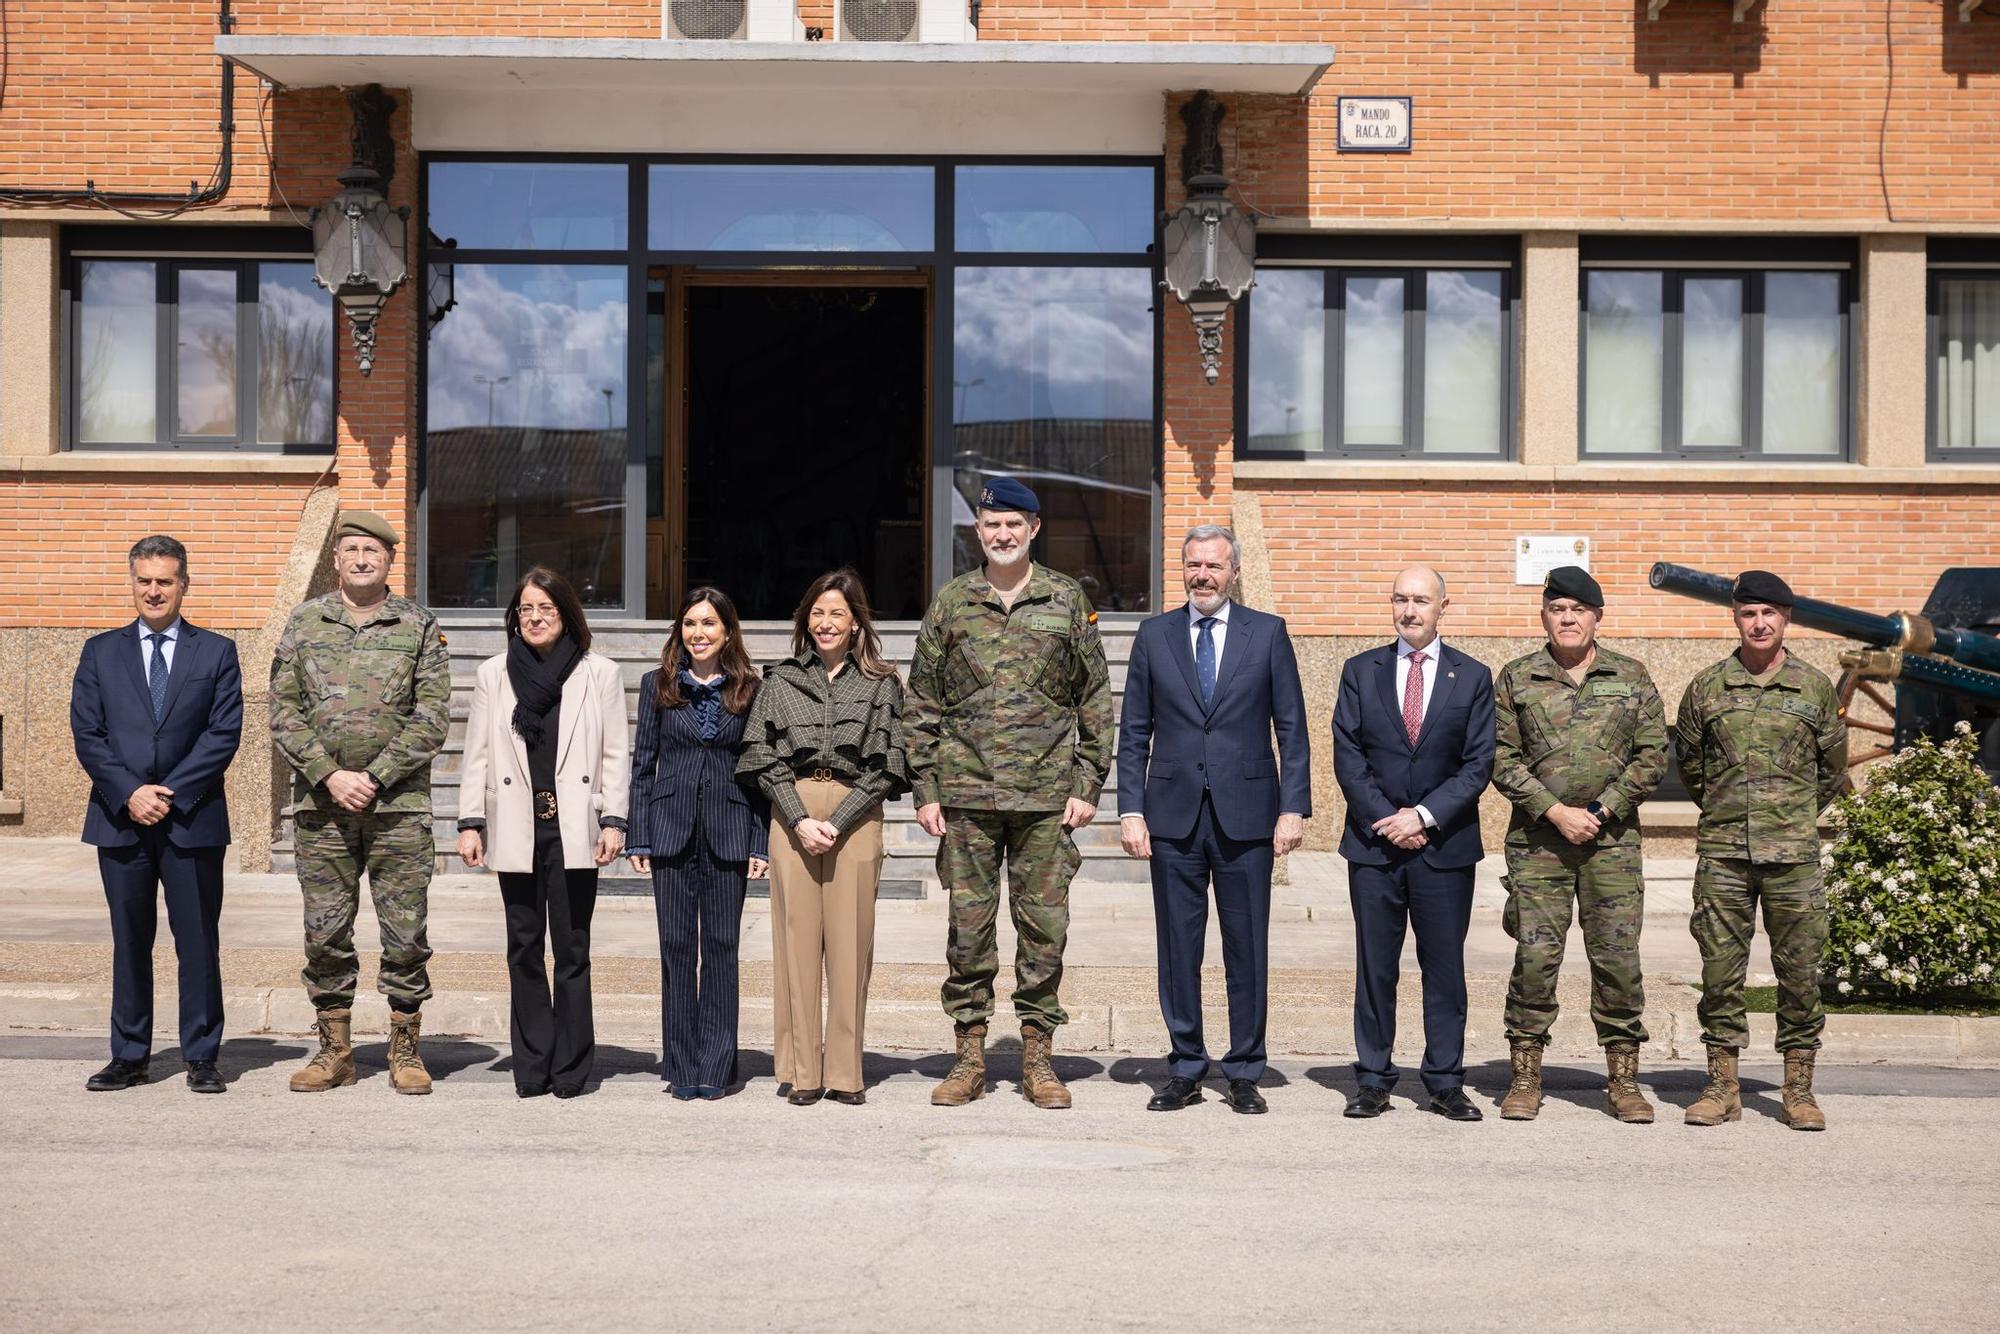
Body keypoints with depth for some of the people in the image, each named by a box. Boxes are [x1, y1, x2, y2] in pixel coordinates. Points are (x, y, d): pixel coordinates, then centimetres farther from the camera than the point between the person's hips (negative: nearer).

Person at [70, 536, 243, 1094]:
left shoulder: (217, 652, 7)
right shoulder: (101, 652, 11)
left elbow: (224, 733, -2)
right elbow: (87, 733, 4)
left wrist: (171, 793, -11)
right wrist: (129, 793, -10)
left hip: (192, 819, -1)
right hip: (120, 819, 2)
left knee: (198, 943, 1)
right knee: (129, 942, 7)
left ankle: (201, 1058, 8)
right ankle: (129, 1056, 16)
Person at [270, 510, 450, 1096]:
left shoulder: (420, 627, 4)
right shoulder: (304, 623, 8)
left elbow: (432, 717, -2)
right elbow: (284, 713, 4)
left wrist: (375, 777, -11)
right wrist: (331, 776, -8)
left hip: (399, 806, -2)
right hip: (322, 806, 2)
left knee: (406, 933, 1)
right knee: (325, 934, 6)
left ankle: (406, 1051, 13)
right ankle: (334, 1052, 18)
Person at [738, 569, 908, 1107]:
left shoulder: (882, 684, 7)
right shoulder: (780, 680, 11)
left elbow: (887, 766, 0)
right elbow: (763, 758, 5)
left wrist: (837, 822, -9)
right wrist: (800, 820, -7)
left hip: (856, 815, -1)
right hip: (791, 814, 1)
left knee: (850, 940, -2)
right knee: (796, 936, -1)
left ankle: (844, 1072, 4)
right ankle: (800, 1071, 5)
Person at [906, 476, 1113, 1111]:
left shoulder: (1067, 599, 6)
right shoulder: (951, 602, 7)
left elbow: (1095, 699, 7)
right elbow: (923, 703, 8)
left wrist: (1088, 785, 0)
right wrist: (925, 790, 1)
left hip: (1046, 795, 0)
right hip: (966, 792, 1)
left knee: (1044, 922, 3)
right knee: (968, 922, 4)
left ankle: (1037, 1056, 14)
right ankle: (970, 1055, 14)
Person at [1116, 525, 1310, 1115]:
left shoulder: (1267, 633, 5)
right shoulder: (1154, 636, 8)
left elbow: (1292, 729, 4)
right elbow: (1134, 732, 8)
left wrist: (1293, 808, -4)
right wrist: (1130, 809, 0)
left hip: (1245, 814, -1)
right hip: (1173, 815, 1)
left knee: (1247, 949, 3)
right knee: (1178, 947, 5)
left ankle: (1244, 1074, 14)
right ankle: (1184, 1071, 16)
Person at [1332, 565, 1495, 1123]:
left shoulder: (1473, 677, 5)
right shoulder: (1360, 671, 7)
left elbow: (1478, 764, -1)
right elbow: (1347, 757, 1)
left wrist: (1424, 816, -12)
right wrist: (1385, 820, -9)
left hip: (1445, 846, 0)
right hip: (1373, 843, 1)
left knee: (1444, 966, 4)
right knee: (1374, 966, 4)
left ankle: (1446, 1082, 13)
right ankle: (1374, 1079, 12)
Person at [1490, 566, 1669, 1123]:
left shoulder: (1632, 678, 8)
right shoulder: (1515, 679, 6)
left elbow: (1652, 754, 4)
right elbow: (1503, 759, 1)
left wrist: (1602, 811, -6)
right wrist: (1555, 811, -9)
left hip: (1612, 836, 1)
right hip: (1537, 837, 0)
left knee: (1618, 957, 1)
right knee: (1534, 956, -2)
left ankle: (1623, 1080, 11)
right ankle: (1525, 1076, 8)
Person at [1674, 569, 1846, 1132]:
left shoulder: (1815, 687, 5)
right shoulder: (1707, 687, 5)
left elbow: (1832, 768, 16)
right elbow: (1688, 762, 17)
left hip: (1793, 853, 0)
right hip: (1721, 853, 1)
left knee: (1800, 970, 2)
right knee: (1720, 969, 3)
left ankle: (1798, 1089, 12)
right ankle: (1722, 1087, 12)